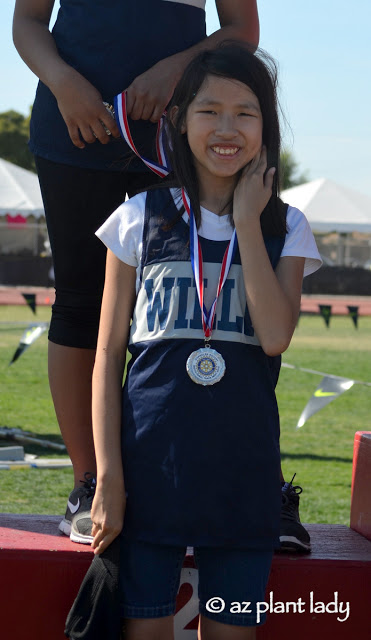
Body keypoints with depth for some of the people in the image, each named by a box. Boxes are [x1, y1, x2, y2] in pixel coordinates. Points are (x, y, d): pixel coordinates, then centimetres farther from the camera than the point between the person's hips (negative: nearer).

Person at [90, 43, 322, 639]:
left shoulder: (285, 228, 6)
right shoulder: (142, 218, 2)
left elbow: (275, 336, -12)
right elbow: (109, 355, 2)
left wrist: (247, 220, -9)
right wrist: (108, 477, -5)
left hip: (242, 470, 1)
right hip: (150, 463, -1)